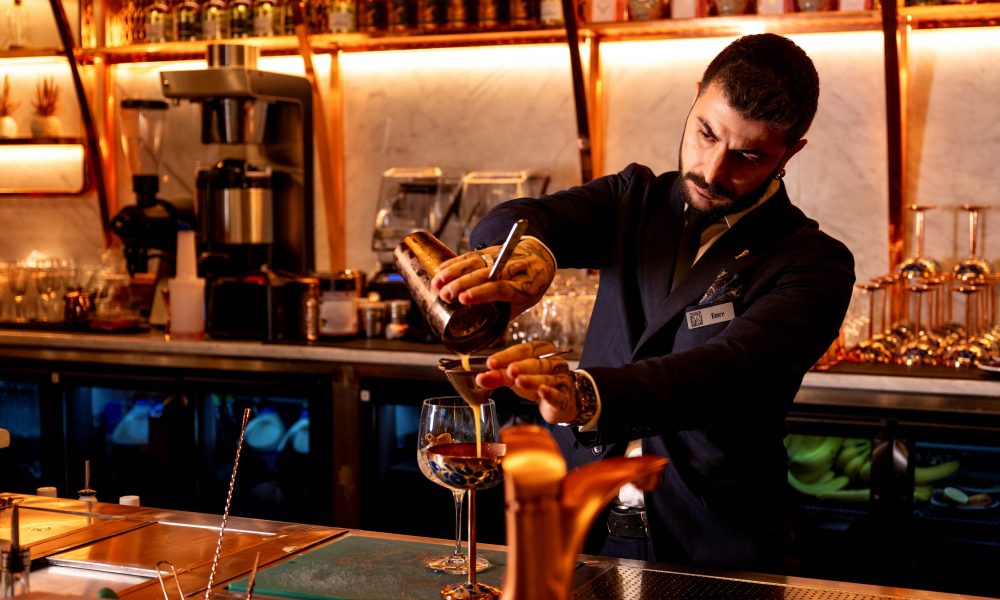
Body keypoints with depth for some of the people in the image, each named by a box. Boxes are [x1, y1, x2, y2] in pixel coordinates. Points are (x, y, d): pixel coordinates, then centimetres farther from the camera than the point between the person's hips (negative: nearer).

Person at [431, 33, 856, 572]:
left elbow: (731, 371, -24)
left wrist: (585, 394, -42)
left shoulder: (814, 264, -6)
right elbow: (510, 219, -8)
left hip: (713, 548, -3)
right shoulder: (638, 199, 8)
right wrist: (527, 249, -35)